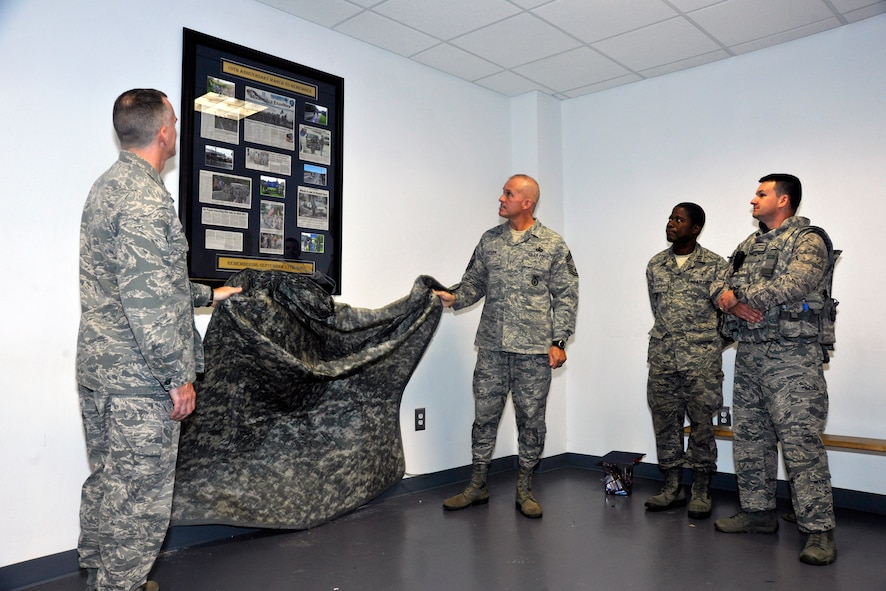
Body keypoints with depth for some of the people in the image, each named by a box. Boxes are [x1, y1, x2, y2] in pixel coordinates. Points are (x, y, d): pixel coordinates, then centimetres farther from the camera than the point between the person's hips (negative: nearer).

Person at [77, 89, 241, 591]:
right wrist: (178, 377, -18)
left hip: (99, 371, 11)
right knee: (140, 500, 2)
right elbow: (147, 301, -25)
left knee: (107, 485, 22)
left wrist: (207, 295, 31)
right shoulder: (145, 197, -18)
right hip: (139, 382, -11)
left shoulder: (109, 185, 15)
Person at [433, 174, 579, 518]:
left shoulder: (552, 245, 0)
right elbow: (474, 282, 14)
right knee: (485, 412, 7)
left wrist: (559, 341, -7)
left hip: (534, 350, -3)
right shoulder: (489, 241, 10)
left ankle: (524, 489, 22)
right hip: (492, 347, 3)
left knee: (531, 417, 6)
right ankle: (478, 485, 22)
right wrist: (454, 297, -7)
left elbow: (565, 296, -1)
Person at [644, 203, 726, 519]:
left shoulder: (715, 264, -1)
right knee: (665, 420, 7)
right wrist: (670, 337, 14)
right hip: (662, 356, 4)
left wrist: (705, 339, 6)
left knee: (701, 422, 0)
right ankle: (672, 487, 19)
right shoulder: (655, 265, 10)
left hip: (702, 357, -4)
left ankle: (701, 491, 14)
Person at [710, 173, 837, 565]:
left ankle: (819, 529, 0)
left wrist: (738, 296, -13)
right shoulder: (749, 245, 18)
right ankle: (758, 511, 25)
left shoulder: (808, 240, -5)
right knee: (749, 436, 12)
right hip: (748, 353, 8)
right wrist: (734, 302, -11)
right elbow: (719, 284, 12)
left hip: (791, 355, -8)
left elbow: (796, 283, -22)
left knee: (801, 440, -9)